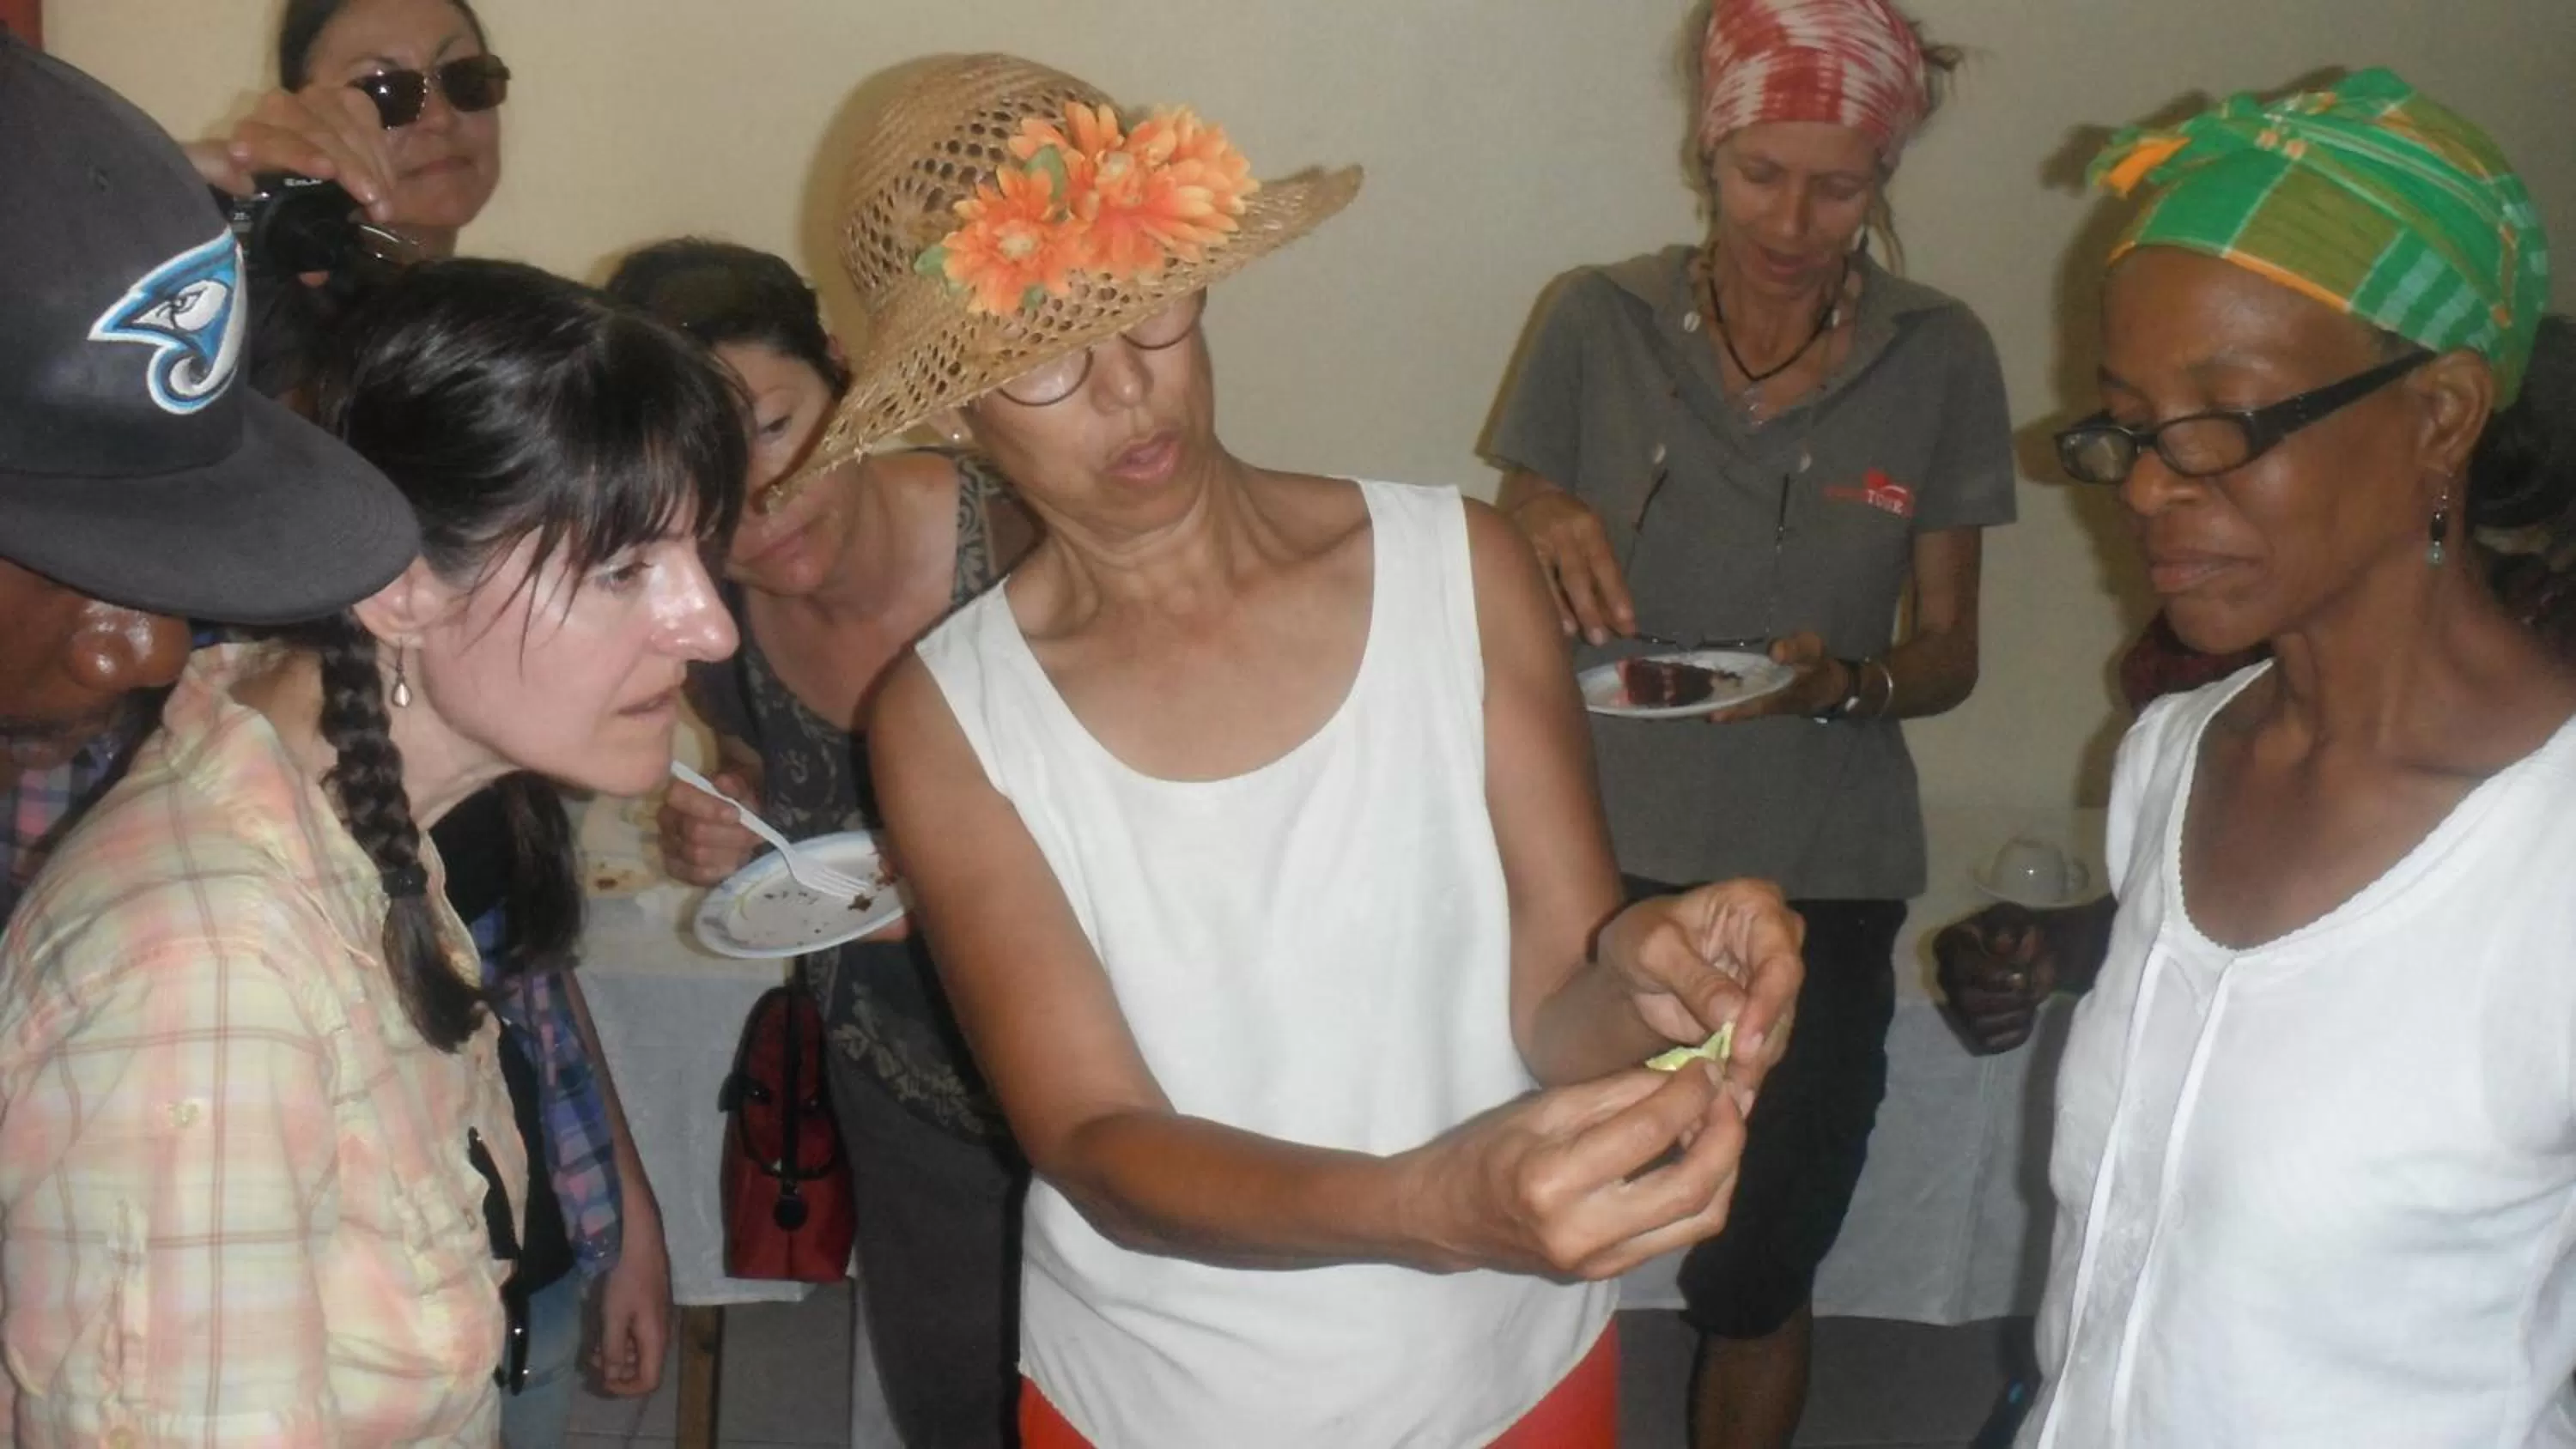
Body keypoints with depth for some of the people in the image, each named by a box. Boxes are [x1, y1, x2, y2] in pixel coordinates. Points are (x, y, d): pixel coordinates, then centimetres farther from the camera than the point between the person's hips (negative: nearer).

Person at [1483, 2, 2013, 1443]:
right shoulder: (1595, 322, -3)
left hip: (1821, 883, 0)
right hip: (1602, 848, 0)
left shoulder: (1939, 358, -3)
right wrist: (1543, 542, -19)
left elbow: (1948, 651, 3)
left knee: (1757, 1272, 10)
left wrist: (1844, 683, -18)